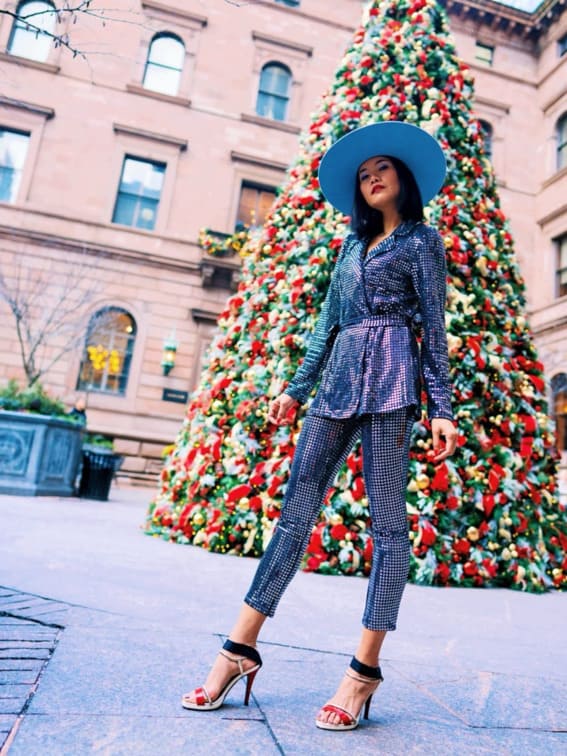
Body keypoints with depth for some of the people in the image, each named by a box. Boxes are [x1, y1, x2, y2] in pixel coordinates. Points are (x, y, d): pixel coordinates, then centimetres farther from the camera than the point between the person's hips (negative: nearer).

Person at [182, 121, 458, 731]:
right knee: (295, 508, -1)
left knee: (386, 520, -7)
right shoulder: (353, 245, 24)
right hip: (339, 379, 6)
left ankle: (365, 669, 2)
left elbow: (433, 326, 1)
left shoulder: (422, 239, 10)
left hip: (389, 373, -5)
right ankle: (239, 650, 3)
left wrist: (441, 406, -7)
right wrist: (297, 387, 17)